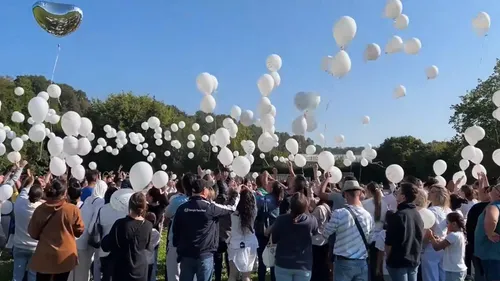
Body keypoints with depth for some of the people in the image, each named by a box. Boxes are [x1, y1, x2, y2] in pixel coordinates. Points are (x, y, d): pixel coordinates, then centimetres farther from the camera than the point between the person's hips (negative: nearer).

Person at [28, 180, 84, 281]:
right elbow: (79, 231, -2)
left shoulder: (39, 210, -8)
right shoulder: (73, 209, -15)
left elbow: (33, 233, 4)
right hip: (65, 257, -1)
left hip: (44, 257, 1)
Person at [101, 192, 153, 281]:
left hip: (122, 271, -3)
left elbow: (105, 246, -9)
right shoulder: (148, 226, -7)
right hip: (141, 270, 3)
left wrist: (106, 238, 10)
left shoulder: (121, 224, -20)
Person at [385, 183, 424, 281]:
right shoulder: (417, 214, 6)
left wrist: (388, 258, -1)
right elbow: (420, 238, 16)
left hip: (398, 261, -7)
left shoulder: (398, 215, -17)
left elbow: (389, 242, -15)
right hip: (414, 260, 7)